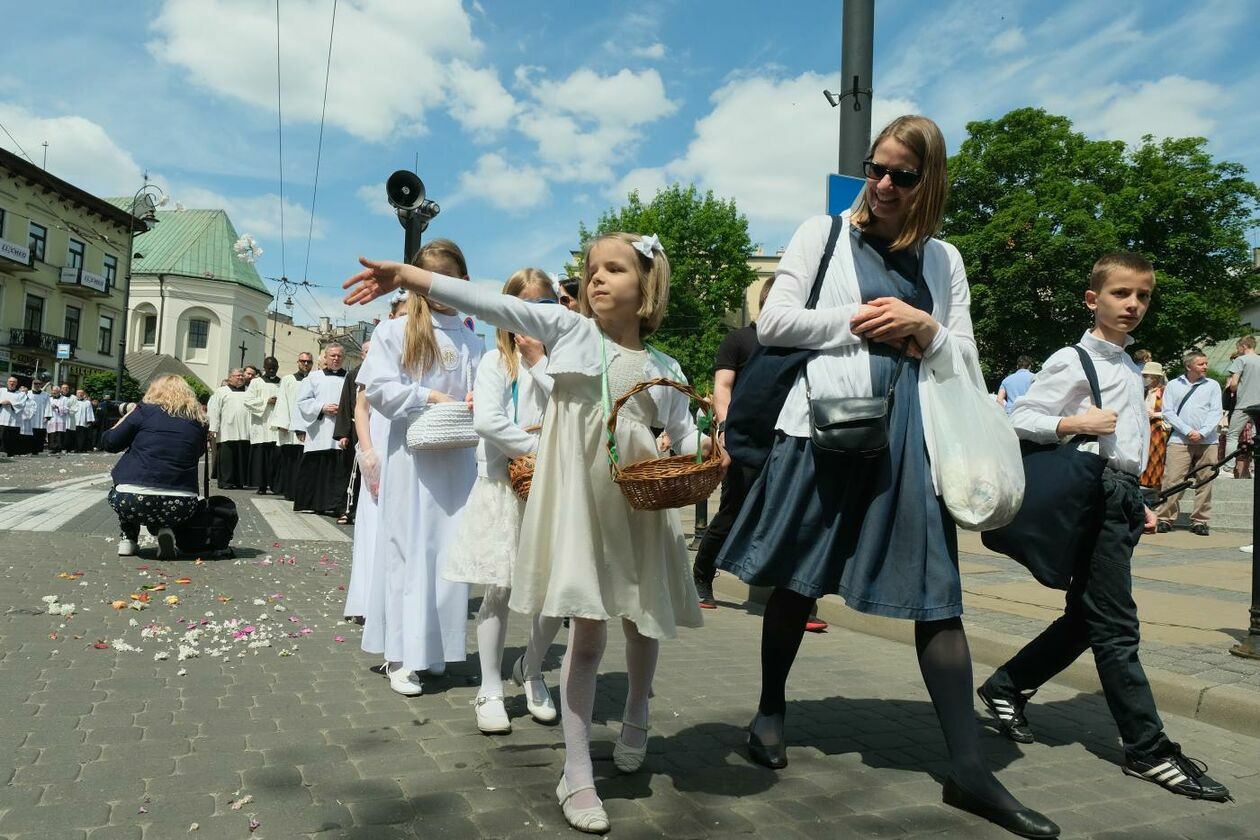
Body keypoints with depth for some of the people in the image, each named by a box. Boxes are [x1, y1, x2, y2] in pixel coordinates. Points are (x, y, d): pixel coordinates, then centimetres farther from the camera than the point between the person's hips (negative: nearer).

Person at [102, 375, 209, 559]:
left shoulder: (145, 411, 3)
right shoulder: (197, 420, 11)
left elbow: (110, 443, 8)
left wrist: (127, 417, 25)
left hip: (133, 502, -1)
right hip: (180, 507, 1)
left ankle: (128, 539, 21)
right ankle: (165, 530, 8)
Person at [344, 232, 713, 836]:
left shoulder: (664, 368, 7)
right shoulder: (567, 328, 0)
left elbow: (684, 434, 10)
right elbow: (490, 305, -9)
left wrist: (706, 457, -14)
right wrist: (410, 277, -18)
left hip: (638, 501, 3)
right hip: (577, 494, -3)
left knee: (643, 622, 15)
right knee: (587, 630, -5)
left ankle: (635, 723, 45)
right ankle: (577, 776, 8)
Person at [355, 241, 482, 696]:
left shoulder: (471, 340, 13)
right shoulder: (395, 330, 2)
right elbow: (378, 387, -6)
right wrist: (429, 397, -14)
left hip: (457, 457, 4)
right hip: (411, 454, -3)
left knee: (448, 548, 5)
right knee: (407, 547, -1)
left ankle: (434, 649, 15)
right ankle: (401, 655, 5)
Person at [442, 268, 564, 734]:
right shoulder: (495, 360, 0)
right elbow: (487, 420, -13)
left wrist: (539, 359, -9)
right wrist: (536, 448, -13)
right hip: (503, 485, -2)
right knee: (499, 590, 3)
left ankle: (531, 668, 26)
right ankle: (490, 689, 18)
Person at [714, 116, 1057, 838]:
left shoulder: (944, 260, 16)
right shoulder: (823, 234, 8)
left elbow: (966, 364, 14)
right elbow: (774, 323, -1)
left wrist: (925, 329, -5)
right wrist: (857, 320, -7)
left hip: (910, 440, 3)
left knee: (939, 595, 1)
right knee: (799, 579, 8)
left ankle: (969, 770, 9)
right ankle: (771, 710, 30)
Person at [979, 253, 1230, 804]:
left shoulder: (1130, 367, 20)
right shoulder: (1071, 361, -6)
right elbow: (1020, 419, -12)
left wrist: (1139, 503, 20)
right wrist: (1074, 422, -25)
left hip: (1123, 497, 9)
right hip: (1096, 496, -9)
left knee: (1085, 617, 12)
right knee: (1116, 628, -5)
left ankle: (1006, 688, 25)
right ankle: (1148, 749, 3)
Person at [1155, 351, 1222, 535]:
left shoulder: (1213, 385, 11)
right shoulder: (1173, 385, 8)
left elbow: (1216, 412, 4)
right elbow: (1168, 412, 2)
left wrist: (1202, 432, -11)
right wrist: (1188, 431, -9)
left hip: (1207, 441, 2)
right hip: (1180, 441, -1)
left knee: (1205, 483, 2)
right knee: (1172, 480, -7)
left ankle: (1200, 521, 10)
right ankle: (1165, 518, -1)